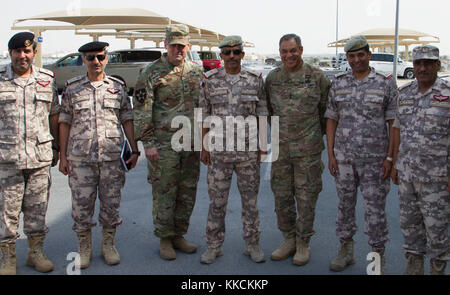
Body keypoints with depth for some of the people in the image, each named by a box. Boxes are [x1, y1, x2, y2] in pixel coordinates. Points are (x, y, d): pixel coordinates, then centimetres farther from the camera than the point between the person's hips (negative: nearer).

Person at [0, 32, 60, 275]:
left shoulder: (47, 79, 8)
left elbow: (53, 116, 14)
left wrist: (55, 148, 14)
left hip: (40, 156, 2)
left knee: (37, 208, 10)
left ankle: (36, 252, 24)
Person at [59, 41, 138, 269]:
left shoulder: (118, 87, 7)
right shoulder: (72, 88, 6)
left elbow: (127, 120, 9)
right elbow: (64, 123, 7)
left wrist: (134, 150, 2)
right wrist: (63, 156, 3)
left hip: (112, 156, 0)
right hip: (80, 157, 0)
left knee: (111, 203, 6)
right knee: (81, 203, 4)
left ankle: (108, 245, 24)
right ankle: (84, 248, 21)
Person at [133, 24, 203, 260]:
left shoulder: (196, 72, 10)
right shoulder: (151, 73, -5)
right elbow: (141, 111, -7)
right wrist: (148, 142, -12)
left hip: (191, 144, 5)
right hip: (163, 145, -5)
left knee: (188, 193, 10)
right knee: (164, 193, 2)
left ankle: (179, 235, 25)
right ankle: (165, 239, 17)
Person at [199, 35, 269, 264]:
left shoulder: (255, 81, 3)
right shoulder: (210, 81, 2)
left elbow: (262, 115, 6)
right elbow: (205, 116, 5)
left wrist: (261, 146, 2)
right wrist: (204, 147, 1)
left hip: (248, 151, 1)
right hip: (219, 151, 0)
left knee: (250, 199, 8)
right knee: (217, 200, 5)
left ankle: (252, 245, 22)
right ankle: (213, 246, 18)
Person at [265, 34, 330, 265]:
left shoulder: (317, 77, -4)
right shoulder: (272, 78, 5)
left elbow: (326, 110, 3)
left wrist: (316, 134, 7)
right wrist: (278, 134, 13)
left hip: (308, 149, -3)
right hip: (281, 148, 3)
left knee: (306, 197, 4)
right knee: (282, 196, 10)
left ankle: (303, 244, 18)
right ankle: (289, 240, 26)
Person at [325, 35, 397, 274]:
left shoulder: (386, 83, -2)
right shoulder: (338, 84, 6)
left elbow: (394, 123, -3)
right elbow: (331, 120, 7)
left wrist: (390, 157, -9)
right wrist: (331, 154, 2)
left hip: (375, 158, -3)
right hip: (344, 157, 3)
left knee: (375, 208, 2)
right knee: (345, 204, 12)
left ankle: (378, 257, 17)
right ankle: (346, 251, 27)